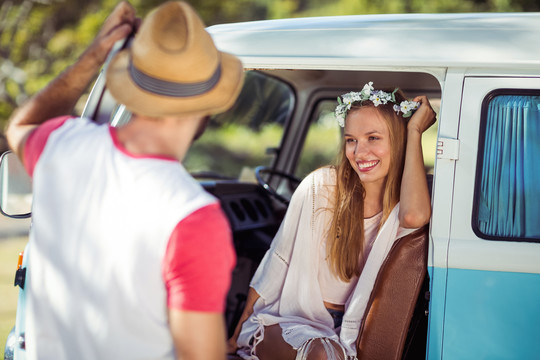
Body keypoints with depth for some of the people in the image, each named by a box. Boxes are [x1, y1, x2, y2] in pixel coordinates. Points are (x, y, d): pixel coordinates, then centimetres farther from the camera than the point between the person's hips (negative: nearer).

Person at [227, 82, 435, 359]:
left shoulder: (404, 199, -4)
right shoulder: (321, 186, -5)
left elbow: (415, 216, -30)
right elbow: (277, 263, 2)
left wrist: (415, 131, -19)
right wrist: (236, 334, 4)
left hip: (350, 335, 1)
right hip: (291, 321, -1)